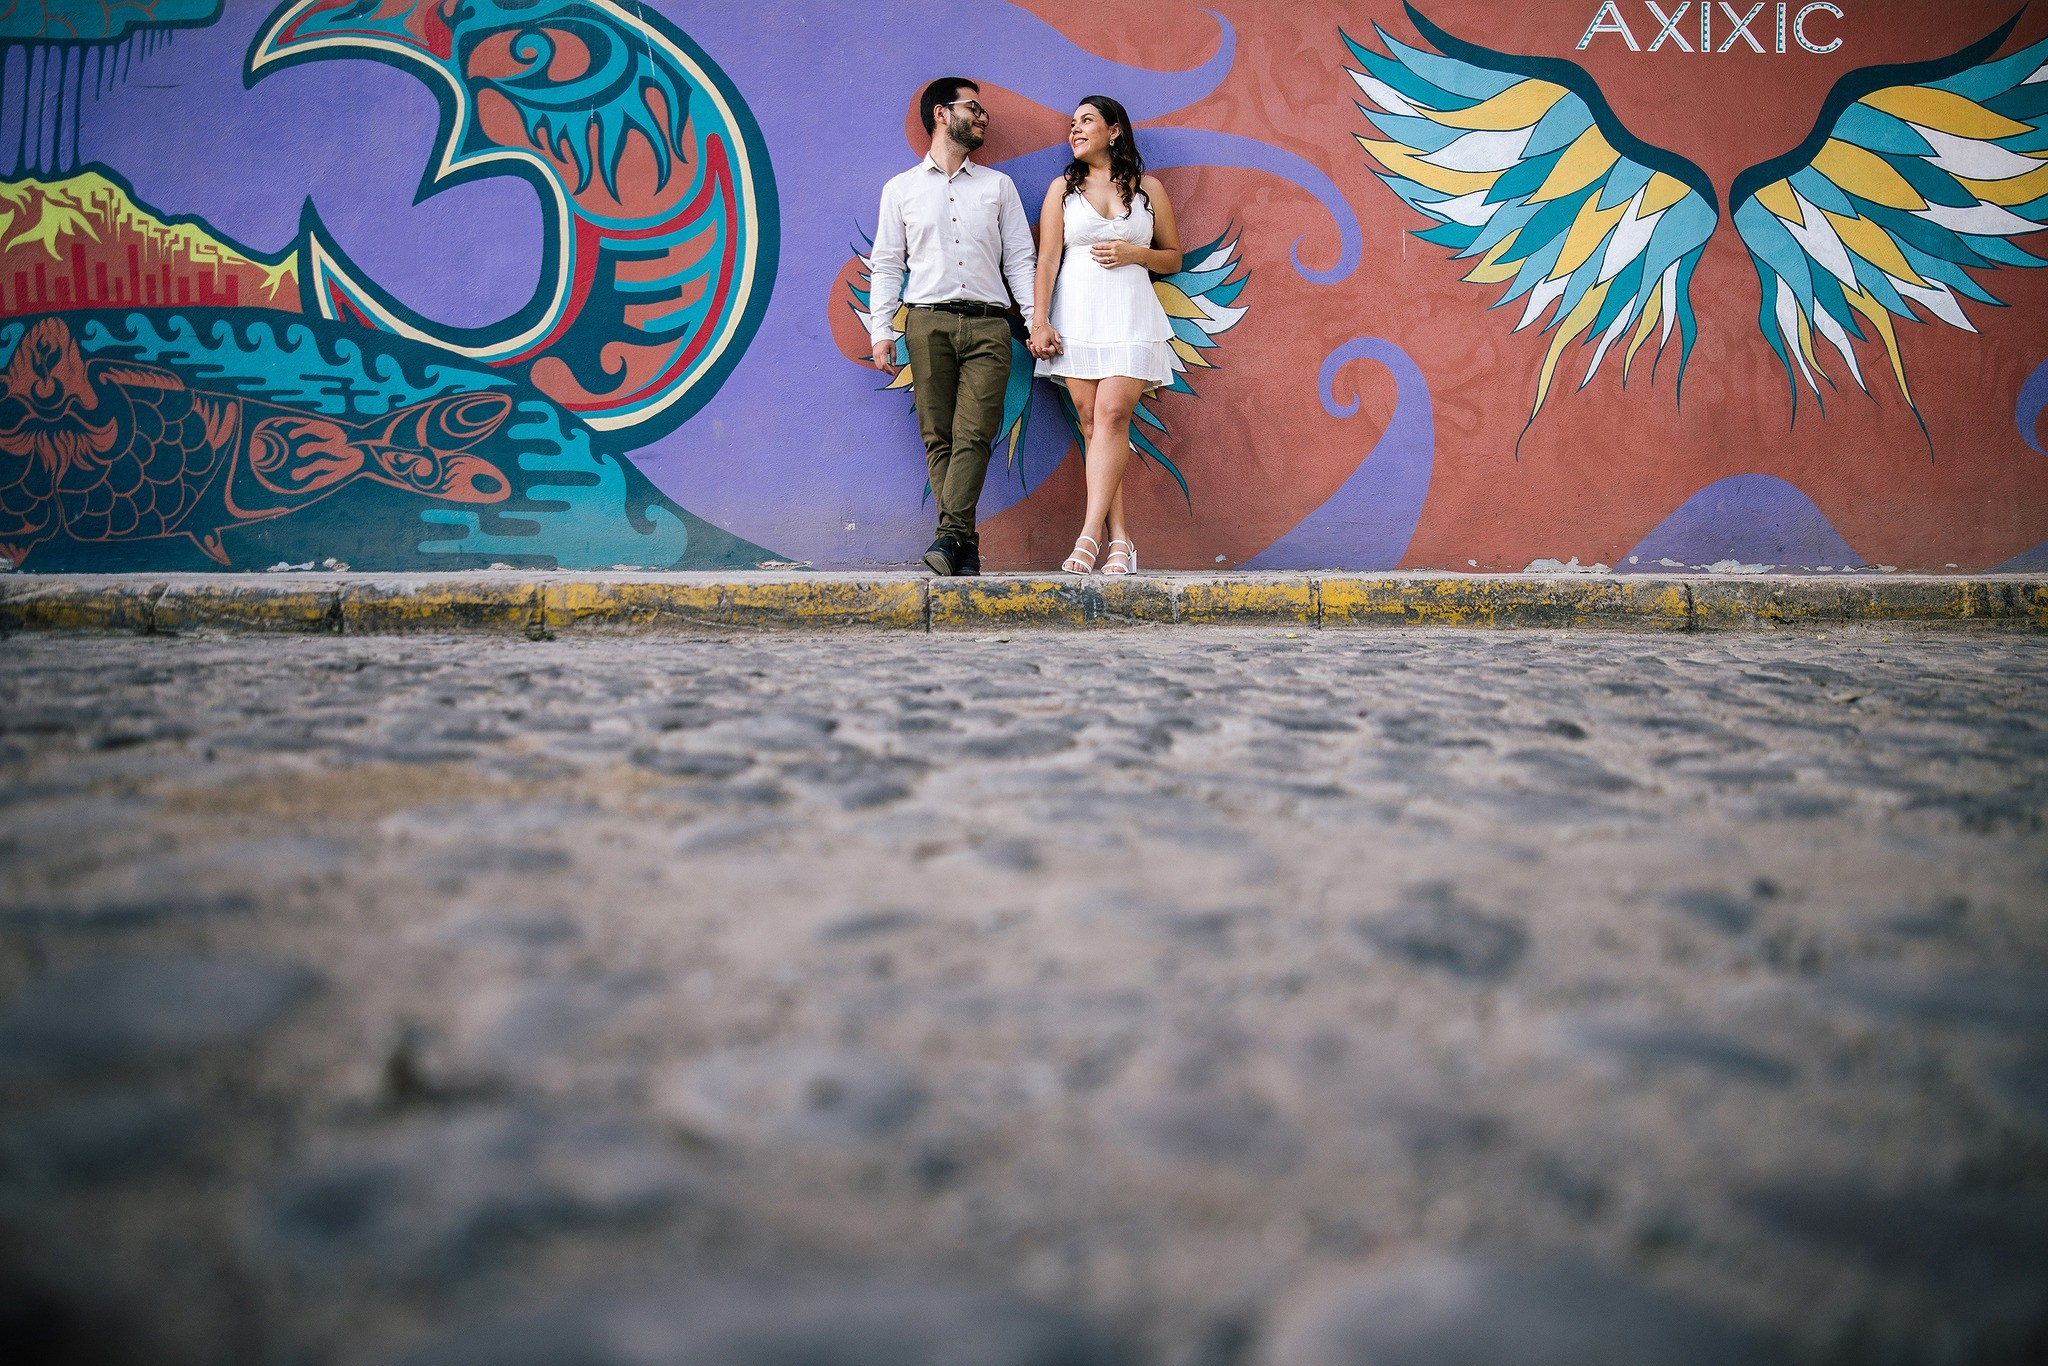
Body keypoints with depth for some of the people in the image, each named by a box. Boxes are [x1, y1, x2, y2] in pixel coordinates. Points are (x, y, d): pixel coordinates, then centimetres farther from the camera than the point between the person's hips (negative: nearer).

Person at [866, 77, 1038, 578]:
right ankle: (965, 545, -6)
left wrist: (1037, 321, 2)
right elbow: (886, 265, 12)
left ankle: (949, 536, -22)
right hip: (929, 321, 0)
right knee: (938, 437, -6)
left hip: (988, 325, 0)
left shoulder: (999, 185, 19)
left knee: (973, 434, -14)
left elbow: (1019, 259, 14)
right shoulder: (900, 189, 15)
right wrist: (881, 331, 0)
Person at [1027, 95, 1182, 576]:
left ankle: (1090, 534, -22)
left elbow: (1173, 258, 15)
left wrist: (1134, 253, -5)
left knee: (1112, 415, -16)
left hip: (1130, 317, -1)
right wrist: (1039, 322, -6)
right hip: (1076, 317, 1)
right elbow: (1047, 258, 5)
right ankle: (1120, 540, -5)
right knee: (1092, 423, -5)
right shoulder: (1063, 188, 12)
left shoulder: (1147, 188, 11)